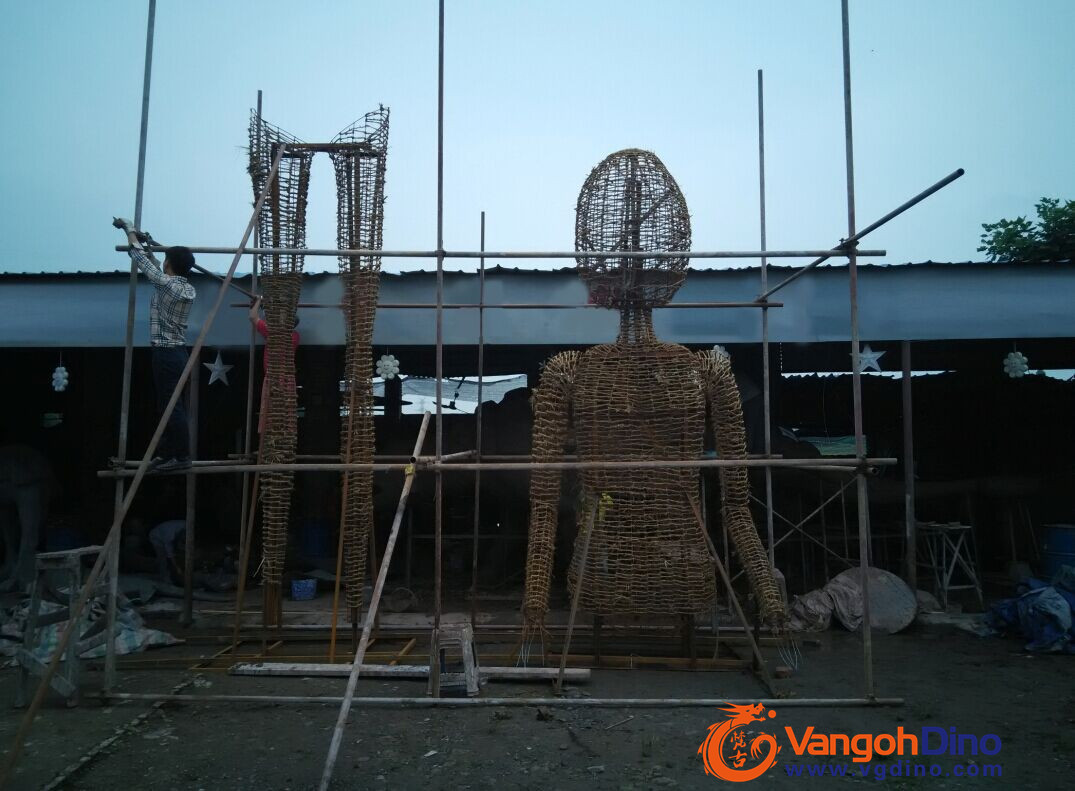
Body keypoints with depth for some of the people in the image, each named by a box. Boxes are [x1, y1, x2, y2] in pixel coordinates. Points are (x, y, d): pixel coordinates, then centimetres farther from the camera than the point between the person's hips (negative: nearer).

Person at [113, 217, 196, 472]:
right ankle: (168, 452, 20)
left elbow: (142, 260, -6)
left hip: (166, 354, -9)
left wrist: (129, 229, 7)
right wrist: (145, 244, 29)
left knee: (171, 406, -5)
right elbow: (156, 270, 26)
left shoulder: (166, 284, -14)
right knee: (172, 405, 13)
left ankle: (182, 456, -1)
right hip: (177, 352, 9)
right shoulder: (188, 289, 10)